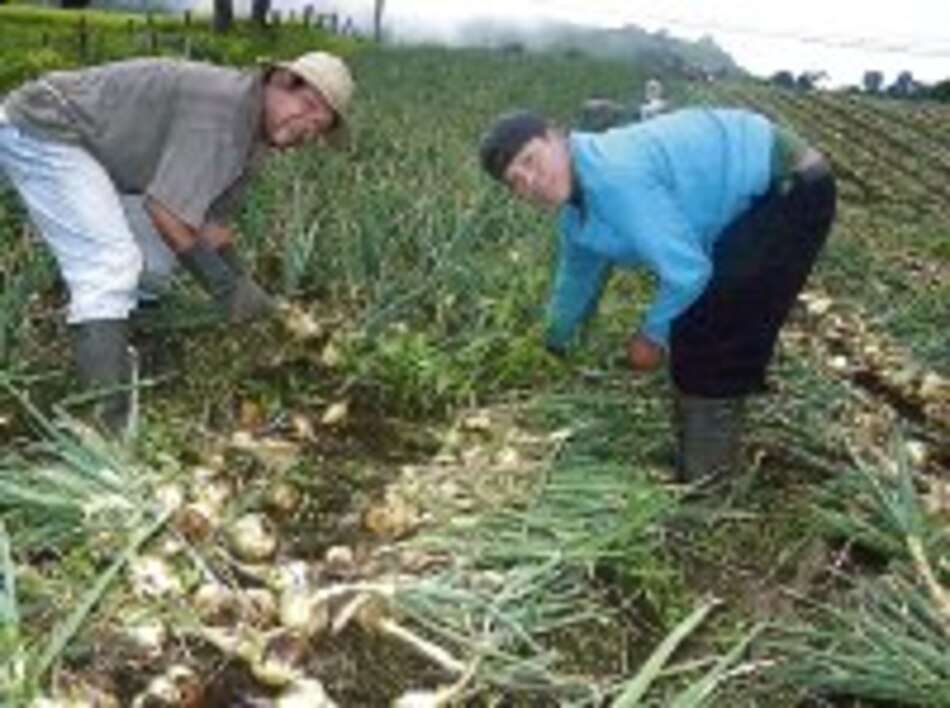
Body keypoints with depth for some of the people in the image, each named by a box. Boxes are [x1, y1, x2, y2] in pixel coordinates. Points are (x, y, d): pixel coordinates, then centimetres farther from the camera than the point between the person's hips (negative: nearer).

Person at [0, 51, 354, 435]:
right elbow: (166, 208, -31)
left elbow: (212, 219, 10)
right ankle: (112, 419, -24)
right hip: (40, 129, -10)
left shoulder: (255, 139, 2)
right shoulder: (225, 103, -28)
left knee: (153, 267, 12)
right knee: (110, 266, -21)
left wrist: (245, 287, 4)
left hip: (89, 145, 10)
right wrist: (225, 287, -25)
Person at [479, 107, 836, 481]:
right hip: (755, 191, 9)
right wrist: (553, 344, 33)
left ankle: (707, 479, 5)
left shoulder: (616, 178, -30)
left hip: (792, 185, -9)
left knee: (710, 334, -11)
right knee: (690, 326, 15)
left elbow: (687, 272, -29)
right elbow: (578, 277, 21)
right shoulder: (576, 209, 1)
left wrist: (653, 334, -11)